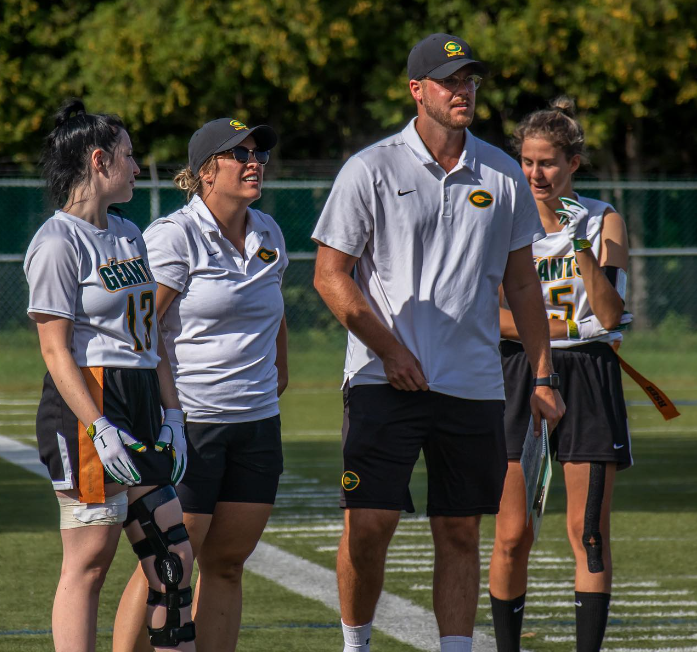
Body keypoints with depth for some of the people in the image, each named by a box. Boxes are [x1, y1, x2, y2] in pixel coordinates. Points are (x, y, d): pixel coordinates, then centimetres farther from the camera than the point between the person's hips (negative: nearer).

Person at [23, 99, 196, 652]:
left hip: (139, 408, 8)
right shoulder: (59, 242, -8)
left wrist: (171, 415, 12)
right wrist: (99, 429, -19)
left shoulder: (129, 235, 18)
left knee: (173, 558, 5)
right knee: (90, 560, -8)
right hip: (87, 409, -8)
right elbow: (56, 351, -12)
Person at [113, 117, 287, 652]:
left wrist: (279, 372, 27)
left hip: (258, 423, 7)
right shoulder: (174, 236, -10)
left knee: (226, 565, 6)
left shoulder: (268, 234, 12)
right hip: (188, 425, -7)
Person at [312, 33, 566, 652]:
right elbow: (330, 275, -2)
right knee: (369, 524, -9)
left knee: (460, 532, 4)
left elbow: (522, 282, 15)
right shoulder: (371, 170, -3)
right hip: (384, 382, -3)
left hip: (475, 385, 3)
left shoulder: (503, 175, 9)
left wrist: (543, 377, 10)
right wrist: (389, 348, -10)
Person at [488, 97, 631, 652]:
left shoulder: (604, 222, 2)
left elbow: (611, 315, -8)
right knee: (512, 536, -1)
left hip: (588, 378, -1)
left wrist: (582, 247, -18)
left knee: (589, 533, -3)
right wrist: (554, 326, -11)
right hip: (521, 378, 1)